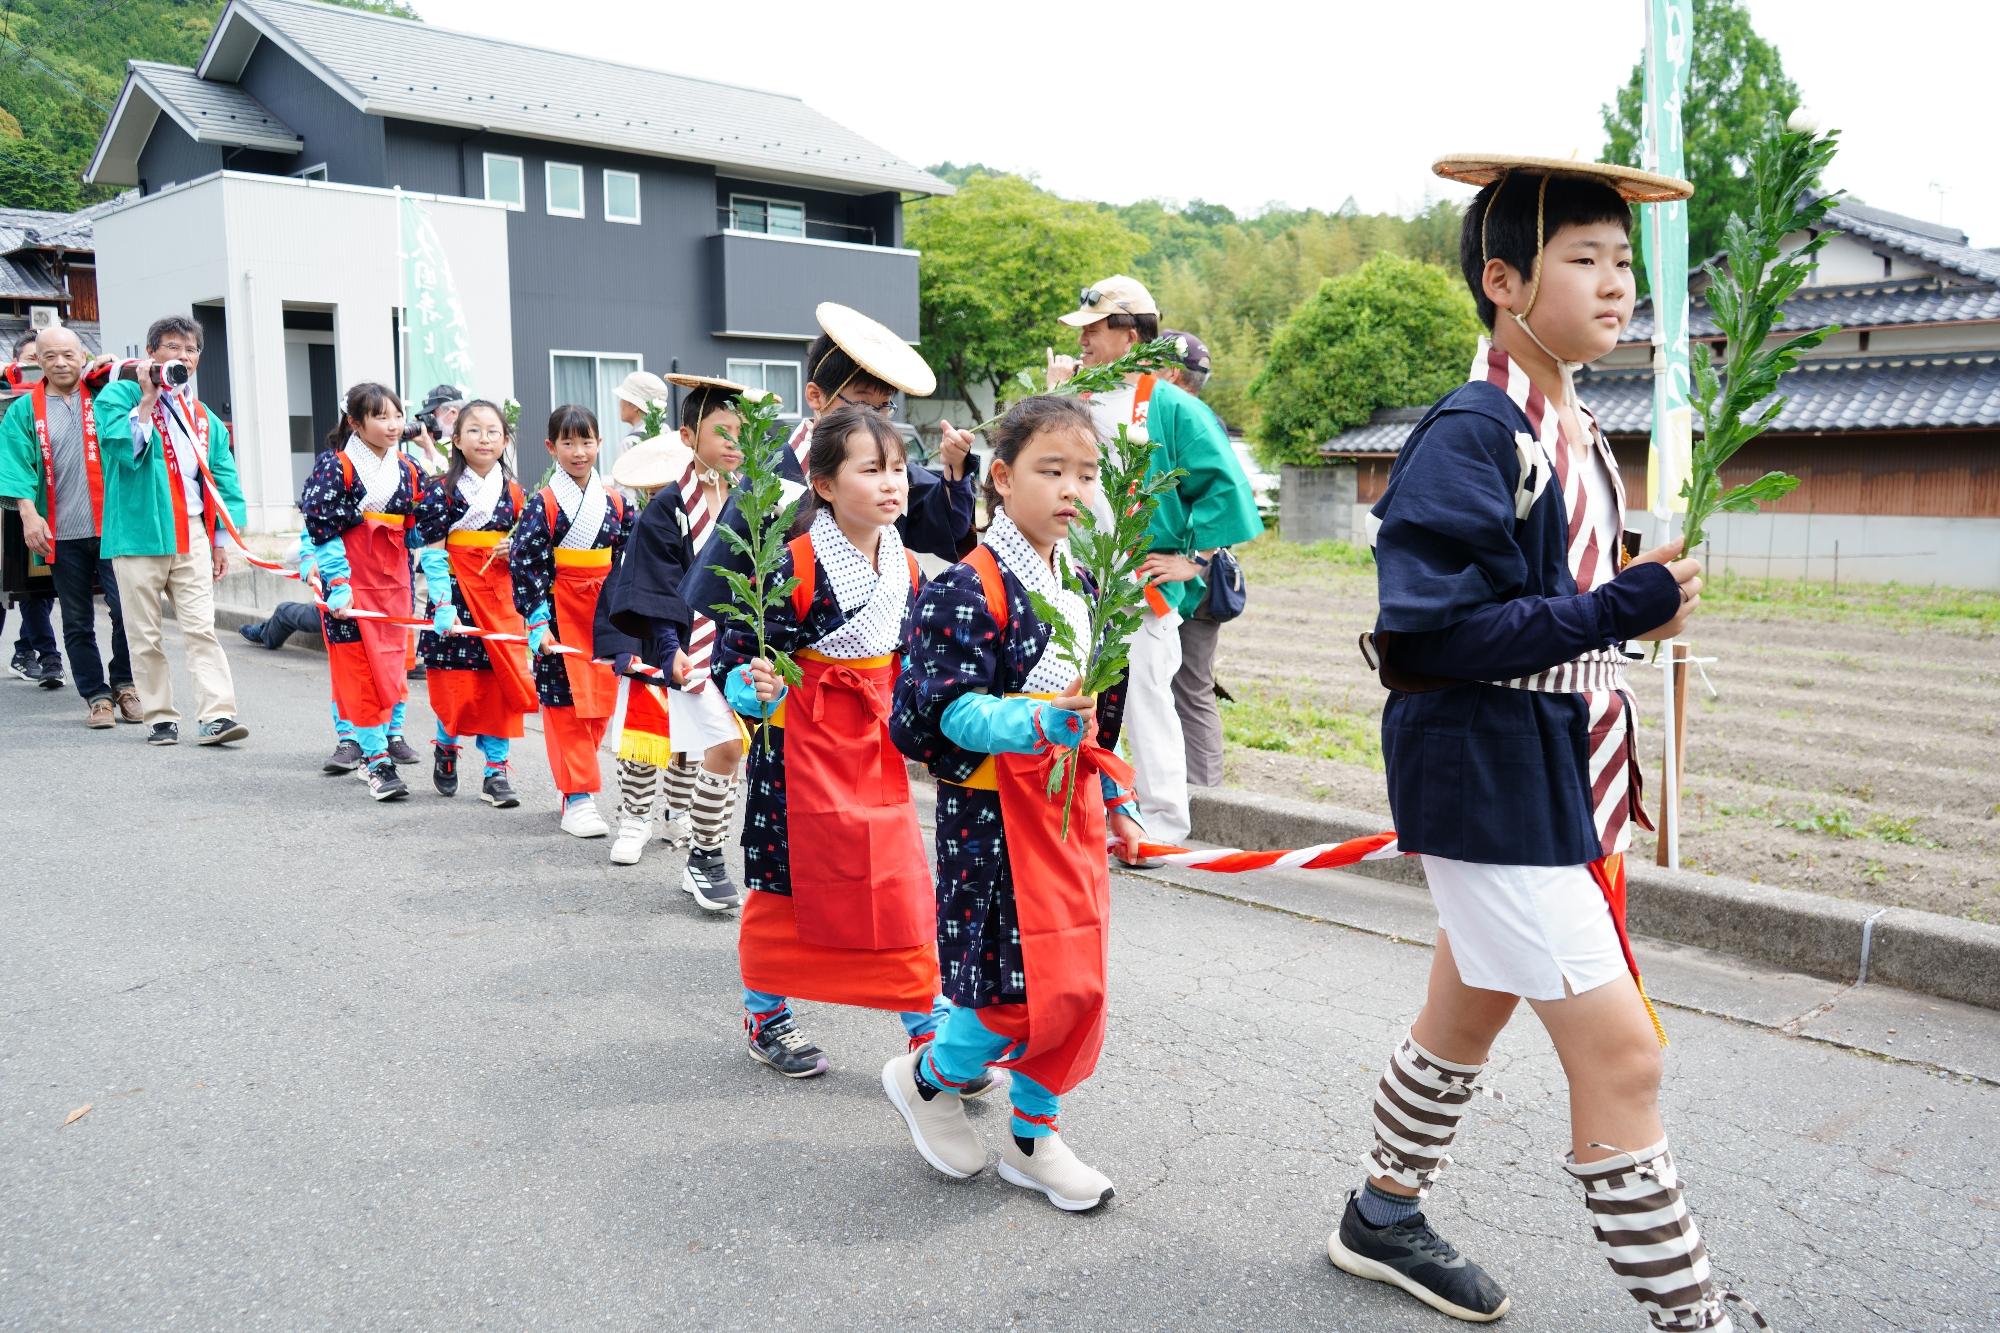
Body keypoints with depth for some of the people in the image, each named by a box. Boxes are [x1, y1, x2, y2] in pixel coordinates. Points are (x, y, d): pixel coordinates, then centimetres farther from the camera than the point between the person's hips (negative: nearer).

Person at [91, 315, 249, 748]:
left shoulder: (204, 417, 17)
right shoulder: (119, 396, 3)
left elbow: (223, 479, 18)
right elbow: (127, 448, -15)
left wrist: (221, 537, 13)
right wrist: (148, 399, -12)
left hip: (191, 534, 3)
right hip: (138, 533, -3)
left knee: (201, 628, -6)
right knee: (145, 635, 4)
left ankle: (217, 715, -11)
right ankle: (161, 717, 11)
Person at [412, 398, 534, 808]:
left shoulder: (513, 492, 9)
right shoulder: (441, 490, -3)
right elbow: (432, 552, -7)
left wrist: (514, 550, -6)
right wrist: (443, 605, -14)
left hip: (501, 595, 3)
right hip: (456, 593, -3)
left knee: (502, 681, 1)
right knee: (455, 679, -1)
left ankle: (495, 771, 9)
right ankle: (445, 748, 27)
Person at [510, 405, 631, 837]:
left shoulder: (615, 502, 6)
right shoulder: (543, 504, -6)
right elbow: (523, 564, -9)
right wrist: (537, 622, -14)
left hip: (606, 615, 4)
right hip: (561, 614, -4)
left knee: (601, 703, 8)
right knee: (566, 705, -3)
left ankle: (572, 785, 25)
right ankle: (578, 801, 1)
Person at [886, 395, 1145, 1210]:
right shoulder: (970, 588, -15)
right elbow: (950, 709, -22)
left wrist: (1116, 801, 19)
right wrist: (1036, 724, -36)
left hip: (1072, 805, 8)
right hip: (996, 810, -8)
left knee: (1075, 982, 11)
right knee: (1029, 984, -7)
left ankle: (1034, 1136, 28)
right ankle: (928, 1079, 21)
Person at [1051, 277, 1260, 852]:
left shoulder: (1170, 408, -6)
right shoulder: (1082, 401, 12)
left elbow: (1225, 485, -10)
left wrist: (1192, 559, -11)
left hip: (1141, 585, -6)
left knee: (1145, 697, -4)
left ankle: (1161, 825, 9)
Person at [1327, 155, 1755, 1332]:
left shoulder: (1579, 436, 11)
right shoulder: (1468, 435, -18)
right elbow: (1429, 632, -25)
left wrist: (1646, 602, 1)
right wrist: (1624, 608, -23)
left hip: (1562, 779, 10)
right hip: (1491, 786, -10)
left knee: (1470, 1013, 22)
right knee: (1622, 1056, -4)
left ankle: (1385, 1217, 42)